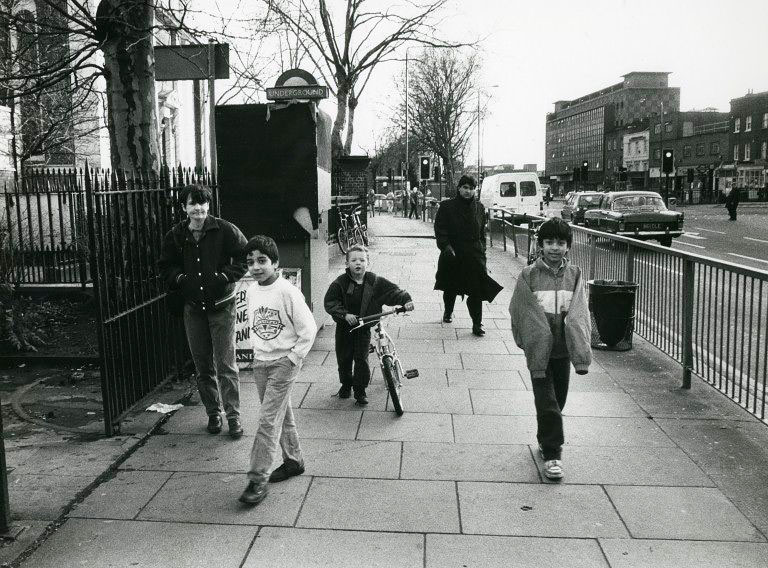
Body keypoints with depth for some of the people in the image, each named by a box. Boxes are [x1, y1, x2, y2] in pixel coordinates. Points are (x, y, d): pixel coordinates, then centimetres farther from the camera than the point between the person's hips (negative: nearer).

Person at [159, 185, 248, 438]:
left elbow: (245, 257, -2)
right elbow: (166, 266, 15)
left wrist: (225, 276, -14)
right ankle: (213, 412, 24)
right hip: (193, 308, 4)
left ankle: (233, 415, 6)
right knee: (203, 365, 11)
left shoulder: (225, 230, -8)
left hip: (222, 305, -4)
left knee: (226, 364, -4)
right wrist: (181, 278, -4)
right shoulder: (175, 236, 3)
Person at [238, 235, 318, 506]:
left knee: (268, 419, -8)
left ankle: (258, 478, -3)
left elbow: (308, 329, -13)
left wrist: (292, 358, -13)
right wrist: (257, 350, 11)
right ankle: (293, 460, 33)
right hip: (260, 361, 7)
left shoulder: (287, 292, -17)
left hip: (283, 362, -6)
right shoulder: (252, 291, 3)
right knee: (282, 414, 17)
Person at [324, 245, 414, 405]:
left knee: (361, 359, -3)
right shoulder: (340, 283, -12)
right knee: (344, 358, 11)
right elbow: (329, 302, -12)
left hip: (364, 327, 0)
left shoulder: (375, 282, -9)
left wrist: (406, 300, -23)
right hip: (344, 327, 1)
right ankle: (346, 384, 36)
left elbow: (393, 291, -5)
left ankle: (360, 390, 15)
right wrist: (345, 314, -24)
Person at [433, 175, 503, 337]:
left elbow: (482, 232, 14)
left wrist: (482, 250, 8)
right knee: (450, 288, 15)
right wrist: (446, 246, -18)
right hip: (452, 256, -1)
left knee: (476, 290, -7)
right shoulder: (447, 207, -3)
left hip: (474, 255, 1)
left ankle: (477, 323, -1)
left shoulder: (479, 208, 8)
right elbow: (440, 229, -6)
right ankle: (448, 312, 42)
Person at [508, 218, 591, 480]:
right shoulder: (529, 275, -5)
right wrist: (527, 343, -10)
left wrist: (581, 352, -16)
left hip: (563, 349, 3)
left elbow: (579, 314, -5)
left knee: (558, 399, 15)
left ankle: (546, 440, 37)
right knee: (547, 403, -4)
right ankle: (552, 454, 5)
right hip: (539, 349, -3)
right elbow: (520, 312, -2)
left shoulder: (574, 274, 2)